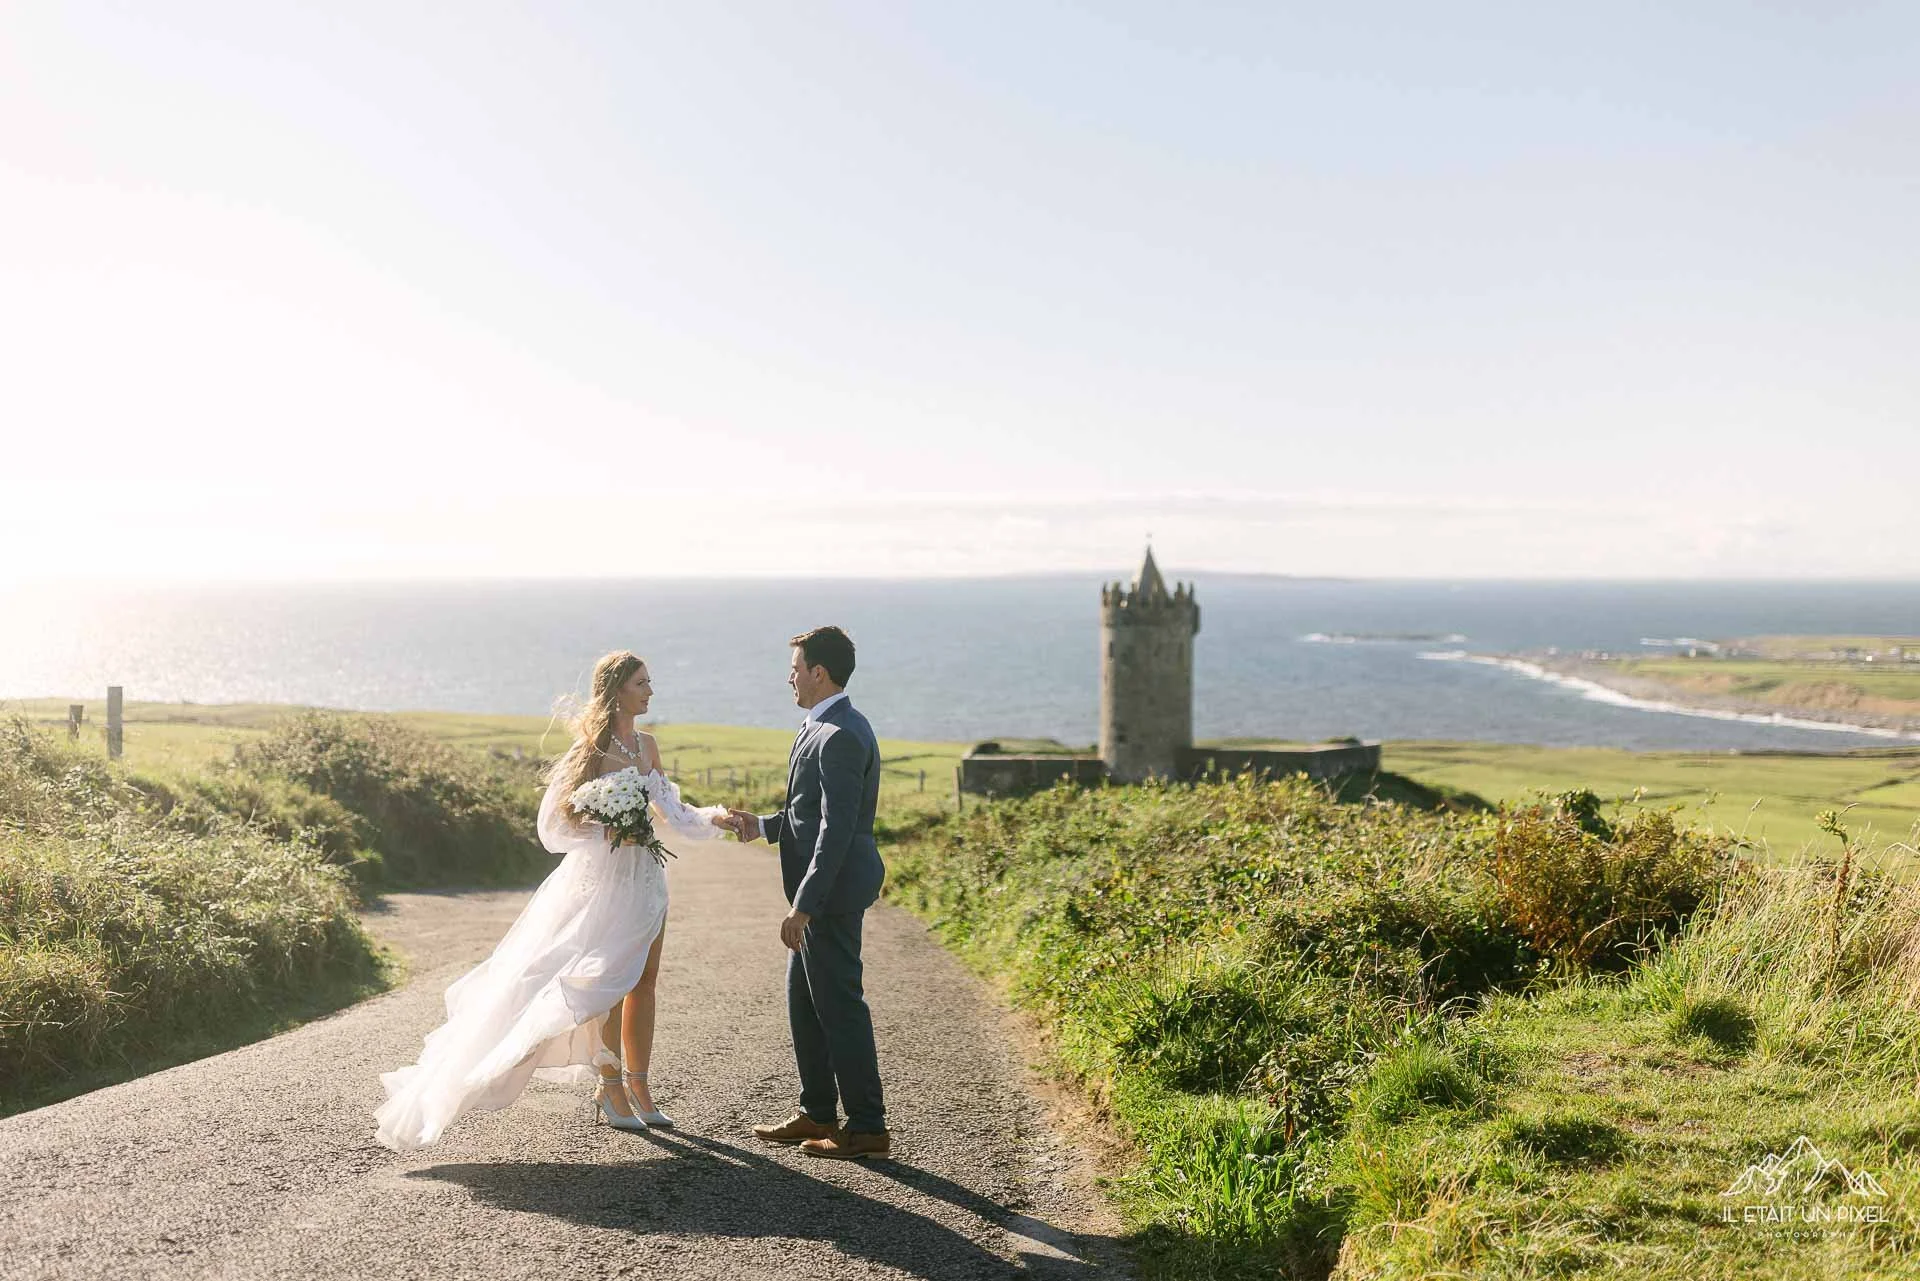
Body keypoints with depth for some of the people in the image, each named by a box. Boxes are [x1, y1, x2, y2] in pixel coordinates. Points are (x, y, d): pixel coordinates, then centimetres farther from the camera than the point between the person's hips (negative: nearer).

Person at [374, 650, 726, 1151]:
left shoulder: (646, 744, 8)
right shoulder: (593, 747, -11)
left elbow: (670, 809, 14)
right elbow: (560, 821, -9)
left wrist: (713, 817, 0)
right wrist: (611, 827, -20)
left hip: (644, 875, 7)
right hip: (603, 878, -6)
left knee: (643, 981, 8)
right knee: (608, 982, -4)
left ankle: (637, 1088, 17)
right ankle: (610, 1089, 11)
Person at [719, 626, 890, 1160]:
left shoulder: (840, 737, -20)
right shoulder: (829, 728, 13)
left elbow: (836, 829, -24)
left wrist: (803, 907, -23)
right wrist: (764, 825, 11)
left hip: (833, 890, -11)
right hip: (825, 891, 11)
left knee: (838, 1005, -2)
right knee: (803, 1000, 18)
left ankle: (867, 1127, 8)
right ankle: (817, 1114, 29)